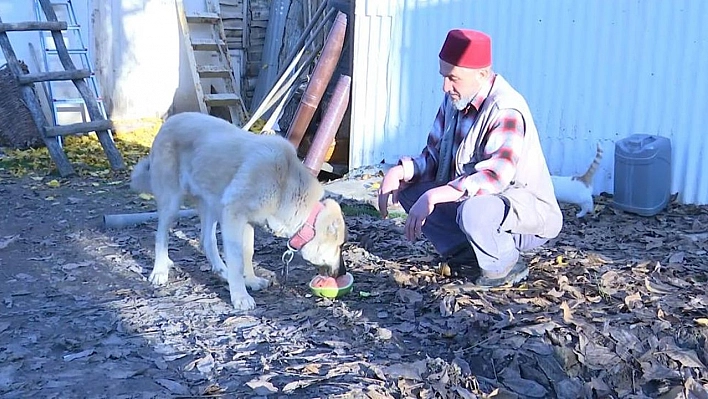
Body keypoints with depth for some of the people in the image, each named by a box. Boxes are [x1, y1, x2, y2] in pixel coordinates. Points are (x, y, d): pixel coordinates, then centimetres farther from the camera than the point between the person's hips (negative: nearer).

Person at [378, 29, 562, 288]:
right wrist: (401, 170, -15)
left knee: (472, 211, -39)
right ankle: (469, 258, -1)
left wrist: (433, 197, -40)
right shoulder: (453, 101, 1)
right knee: (408, 188, -6)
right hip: (472, 197, 8)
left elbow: (494, 177, -35)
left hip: (530, 213, -8)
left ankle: (503, 268, -7)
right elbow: (434, 157, 5)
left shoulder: (506, 110, -24)